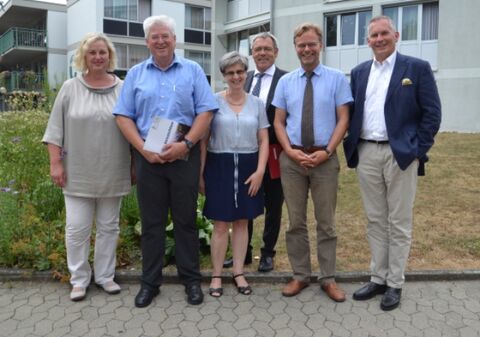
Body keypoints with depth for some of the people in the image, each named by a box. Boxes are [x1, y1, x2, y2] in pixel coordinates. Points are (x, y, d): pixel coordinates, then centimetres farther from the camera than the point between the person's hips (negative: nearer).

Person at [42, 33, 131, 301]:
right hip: (78, 173, 0)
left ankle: (105, 275, 25)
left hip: (112, 173, 1)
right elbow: (56, 129, 2)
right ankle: (79, 278, 20)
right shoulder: (70, 88, 2)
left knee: (109, 227, 11)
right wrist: (56, 163, -4)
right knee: (77, 228, 4)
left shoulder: (122, 89, 3)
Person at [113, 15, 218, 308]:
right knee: (151, 221, 7)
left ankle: (191, 279, 19)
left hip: (185, 155, -1)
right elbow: (124, 116, 5)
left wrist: (186, 144, -14)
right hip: (147, 156, 2)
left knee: (186, 219, 5)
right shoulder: (136, 74, 10)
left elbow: (205, 112, -1)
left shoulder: (193, 71, 6)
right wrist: (144, 149, -9)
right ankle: (150, 282, 20)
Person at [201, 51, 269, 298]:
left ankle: (238, 273, 23)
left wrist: (260, 170, -5)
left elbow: (263, 141, 6)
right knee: (220, 224, 2)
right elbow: (204, 139, -1)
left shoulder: (256, 103, 7)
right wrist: (201, 171, -7)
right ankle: (216, 275, 16)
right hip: (220, 166, -2)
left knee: (242, 222, 10)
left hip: (248, 167, 3)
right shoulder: (214, 101, 0)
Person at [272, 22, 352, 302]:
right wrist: (290, 151, -9)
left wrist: (326, 151, -13)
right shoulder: (285, 82, 7)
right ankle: (300, 275, 22)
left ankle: (328, 278, 20)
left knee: (326, 222, 7)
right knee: (296, 222, 9)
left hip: (325, 158, -2)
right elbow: (278, 122, 7)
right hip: (291, 159, 2)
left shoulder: (337, 78, 1)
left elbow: (343, 119, -2)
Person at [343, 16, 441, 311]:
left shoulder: (417, 68, -1)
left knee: (399, 223, 4)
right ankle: (378, 279, 23)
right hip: (366, 154, 4)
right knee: (375, 220, 11)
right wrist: (352, 147, 3)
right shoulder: (359, 72, 12)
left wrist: (418, 152, -10)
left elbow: (432, 113, -4)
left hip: (401, 154, -4)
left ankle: (395, 284, 16)